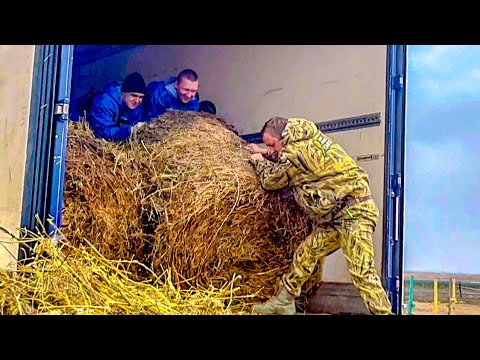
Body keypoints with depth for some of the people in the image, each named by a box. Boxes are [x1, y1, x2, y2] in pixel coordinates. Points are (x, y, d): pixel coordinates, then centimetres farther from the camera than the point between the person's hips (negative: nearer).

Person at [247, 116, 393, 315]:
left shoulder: (298, 151, -15)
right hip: (337, 216, 10)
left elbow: (271, 180, -1)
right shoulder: (307, 139, 13)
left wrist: (259, 162, 17)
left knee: (362, 272, -16)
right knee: (305, 253, 11)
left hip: (353, 211, -10)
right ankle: (284, 301, 20)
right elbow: (285, 165, 35)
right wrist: (263, 154, 33)